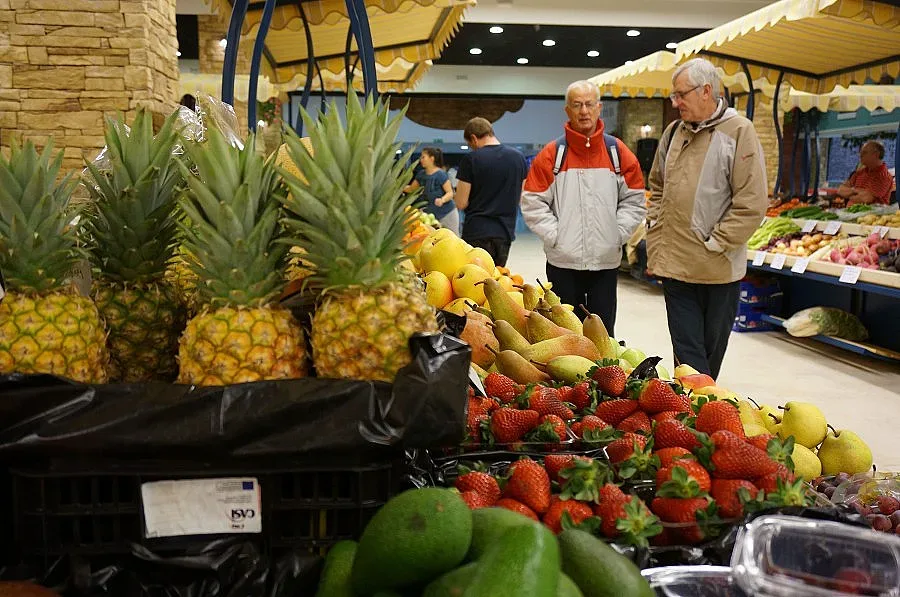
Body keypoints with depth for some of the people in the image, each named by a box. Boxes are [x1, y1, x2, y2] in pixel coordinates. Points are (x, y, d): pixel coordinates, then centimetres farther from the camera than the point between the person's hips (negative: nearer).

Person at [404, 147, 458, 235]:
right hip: (431, 214, 6)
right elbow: (411, 189, 18)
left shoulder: (440, 174, -14)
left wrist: (442, 200, -35)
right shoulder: (421, 174, 5)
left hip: (447, 214, -6)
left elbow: (450, 193, -16)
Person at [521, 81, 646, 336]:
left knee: (603, 333, 10)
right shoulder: (552, 154, -2)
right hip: (563, 261, -1)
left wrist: (617, 234, -3)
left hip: (606, 261, 2)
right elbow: (533, 203, -3)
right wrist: (554, 235, -10)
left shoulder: (618, 152, 4)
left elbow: (634, 200, 7)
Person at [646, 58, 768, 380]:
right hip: (675, 266, 4)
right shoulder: (674, 132, 10)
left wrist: (714, 243, -13)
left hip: (719, 269, -4)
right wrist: (656, 244, 9)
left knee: (712, 350, 11)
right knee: (687, 353, 3)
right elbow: (657, 189, 19)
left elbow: (752, 203, -11)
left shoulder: (739, 131, -6)